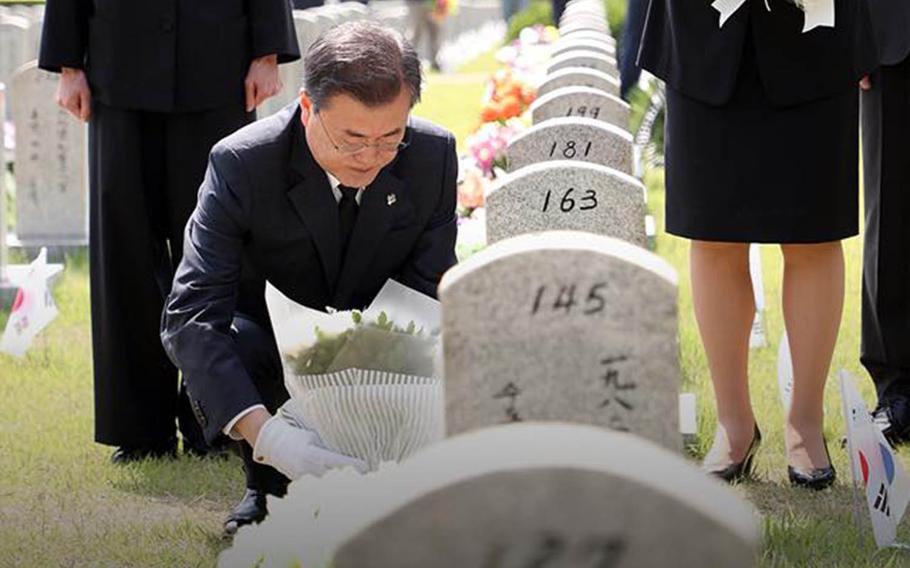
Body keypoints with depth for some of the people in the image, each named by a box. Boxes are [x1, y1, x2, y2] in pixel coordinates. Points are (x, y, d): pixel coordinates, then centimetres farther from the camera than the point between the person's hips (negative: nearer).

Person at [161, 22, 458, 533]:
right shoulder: (241, 165, -30)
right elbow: (191, 314, -38)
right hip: (273, 336, -2)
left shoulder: (434, 155, -20)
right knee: (217, 352, -36)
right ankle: (267, 483, -3)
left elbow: (428, 294, -14)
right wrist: (264, 432, -54)